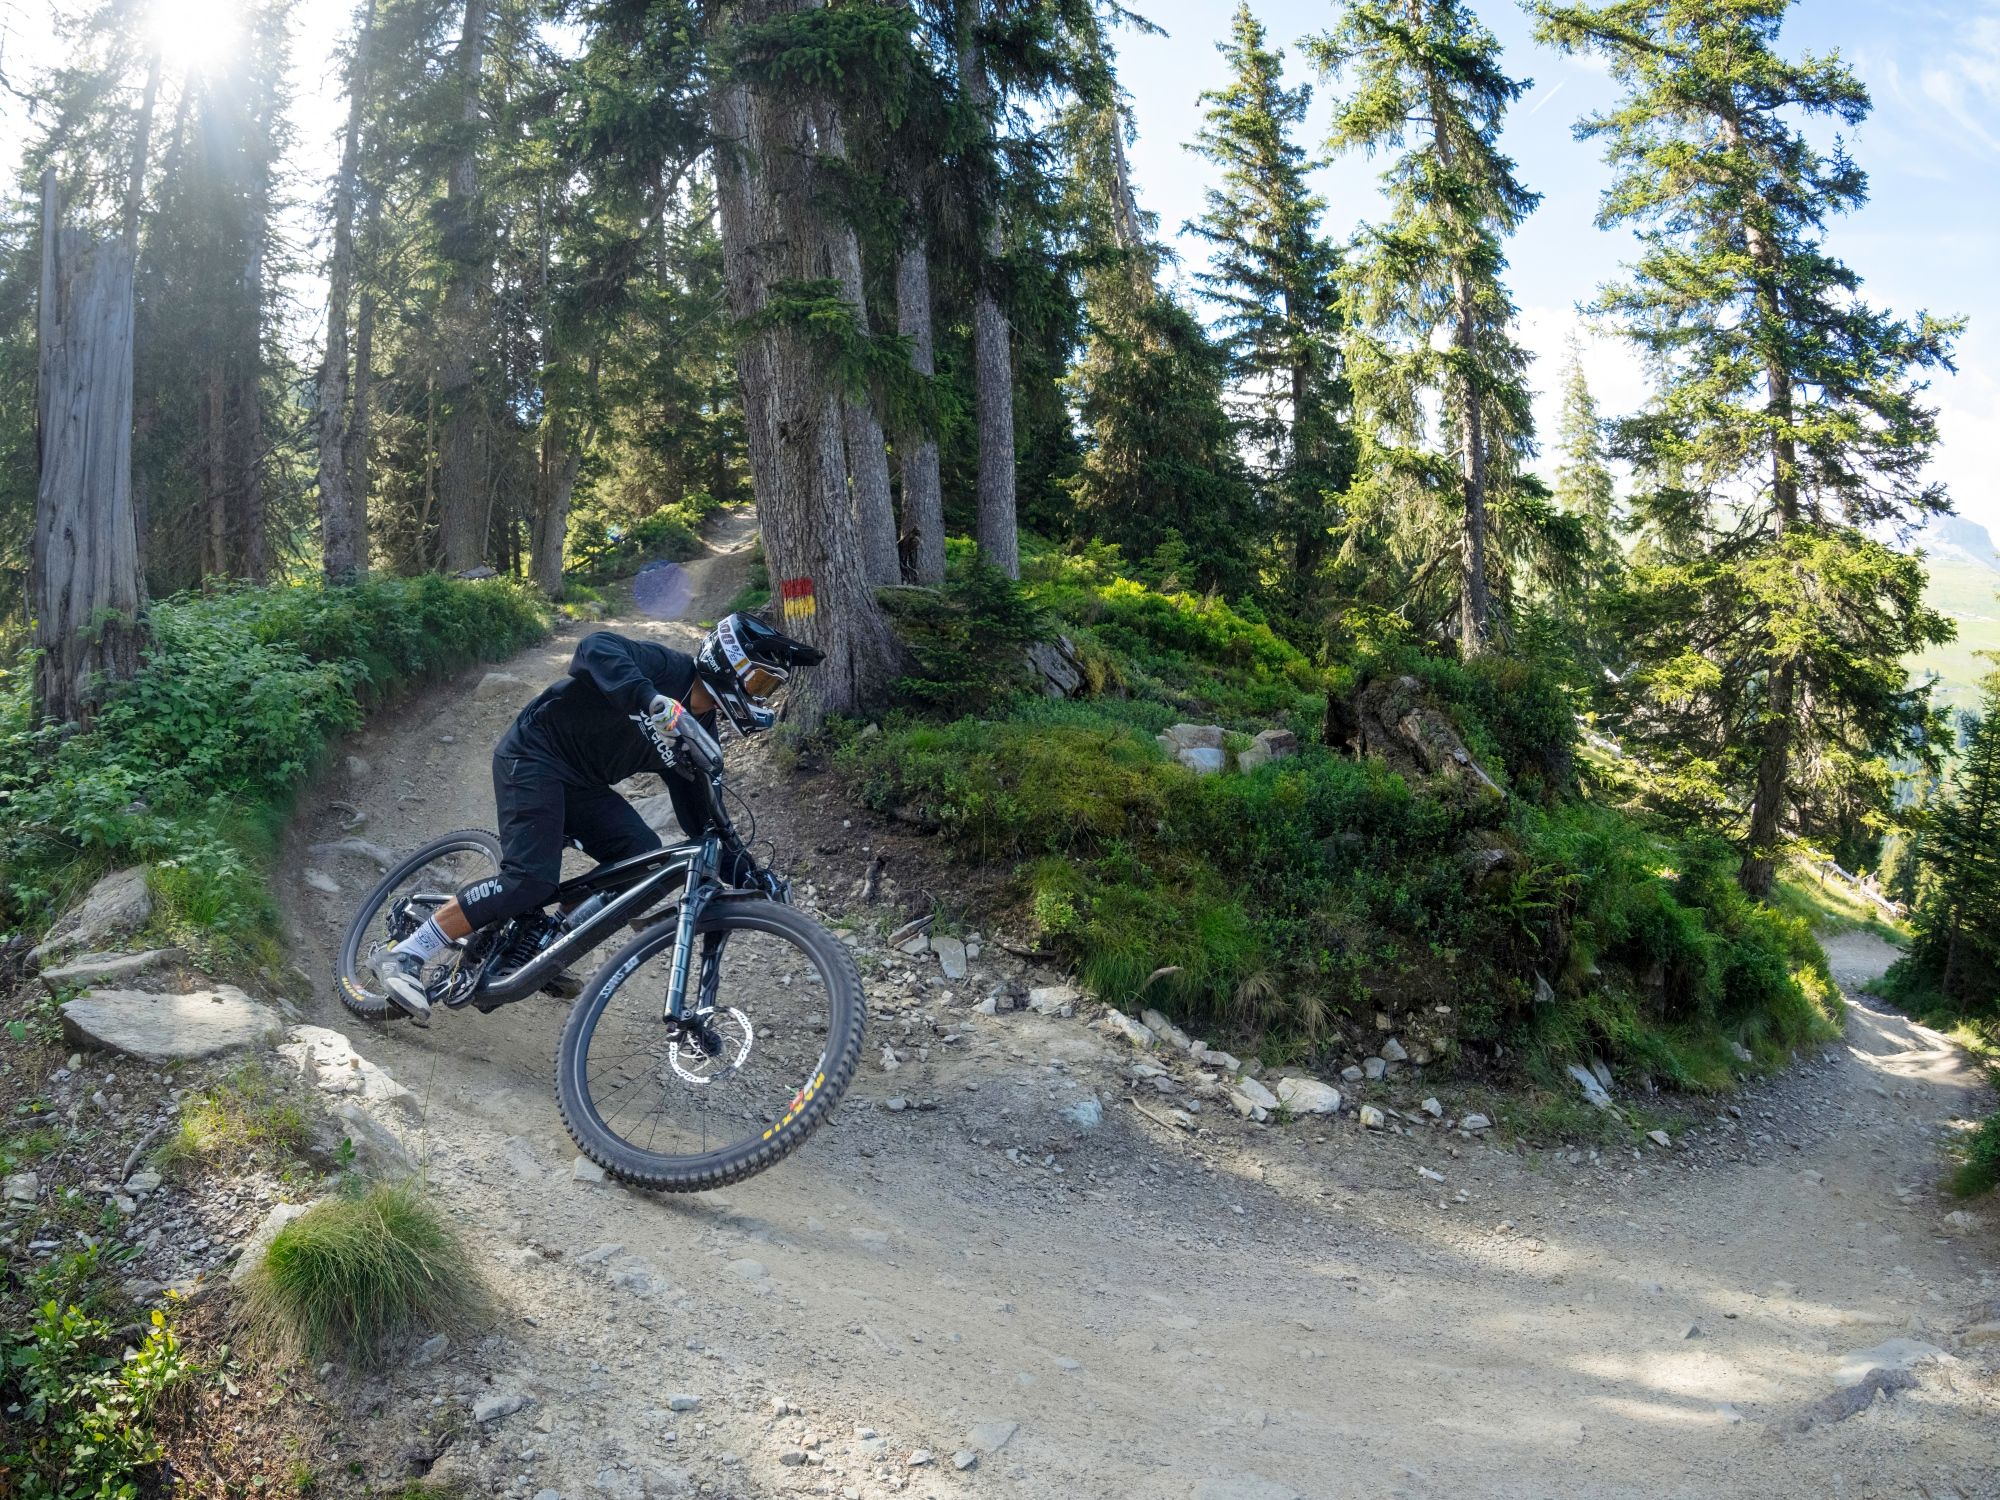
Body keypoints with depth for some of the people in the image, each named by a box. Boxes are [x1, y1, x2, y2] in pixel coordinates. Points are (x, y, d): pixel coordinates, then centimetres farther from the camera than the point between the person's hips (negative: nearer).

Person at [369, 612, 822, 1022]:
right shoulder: (666, 667, -17)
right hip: (533, 756, -8)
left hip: (580, 784, 8)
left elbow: (700, 818, 9)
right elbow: (596, 647, -37)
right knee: (531, 881, -22)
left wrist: (746, 875, -3)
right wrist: (649, 698, -54)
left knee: (644, 858, -9)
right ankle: (402, 956, -11)